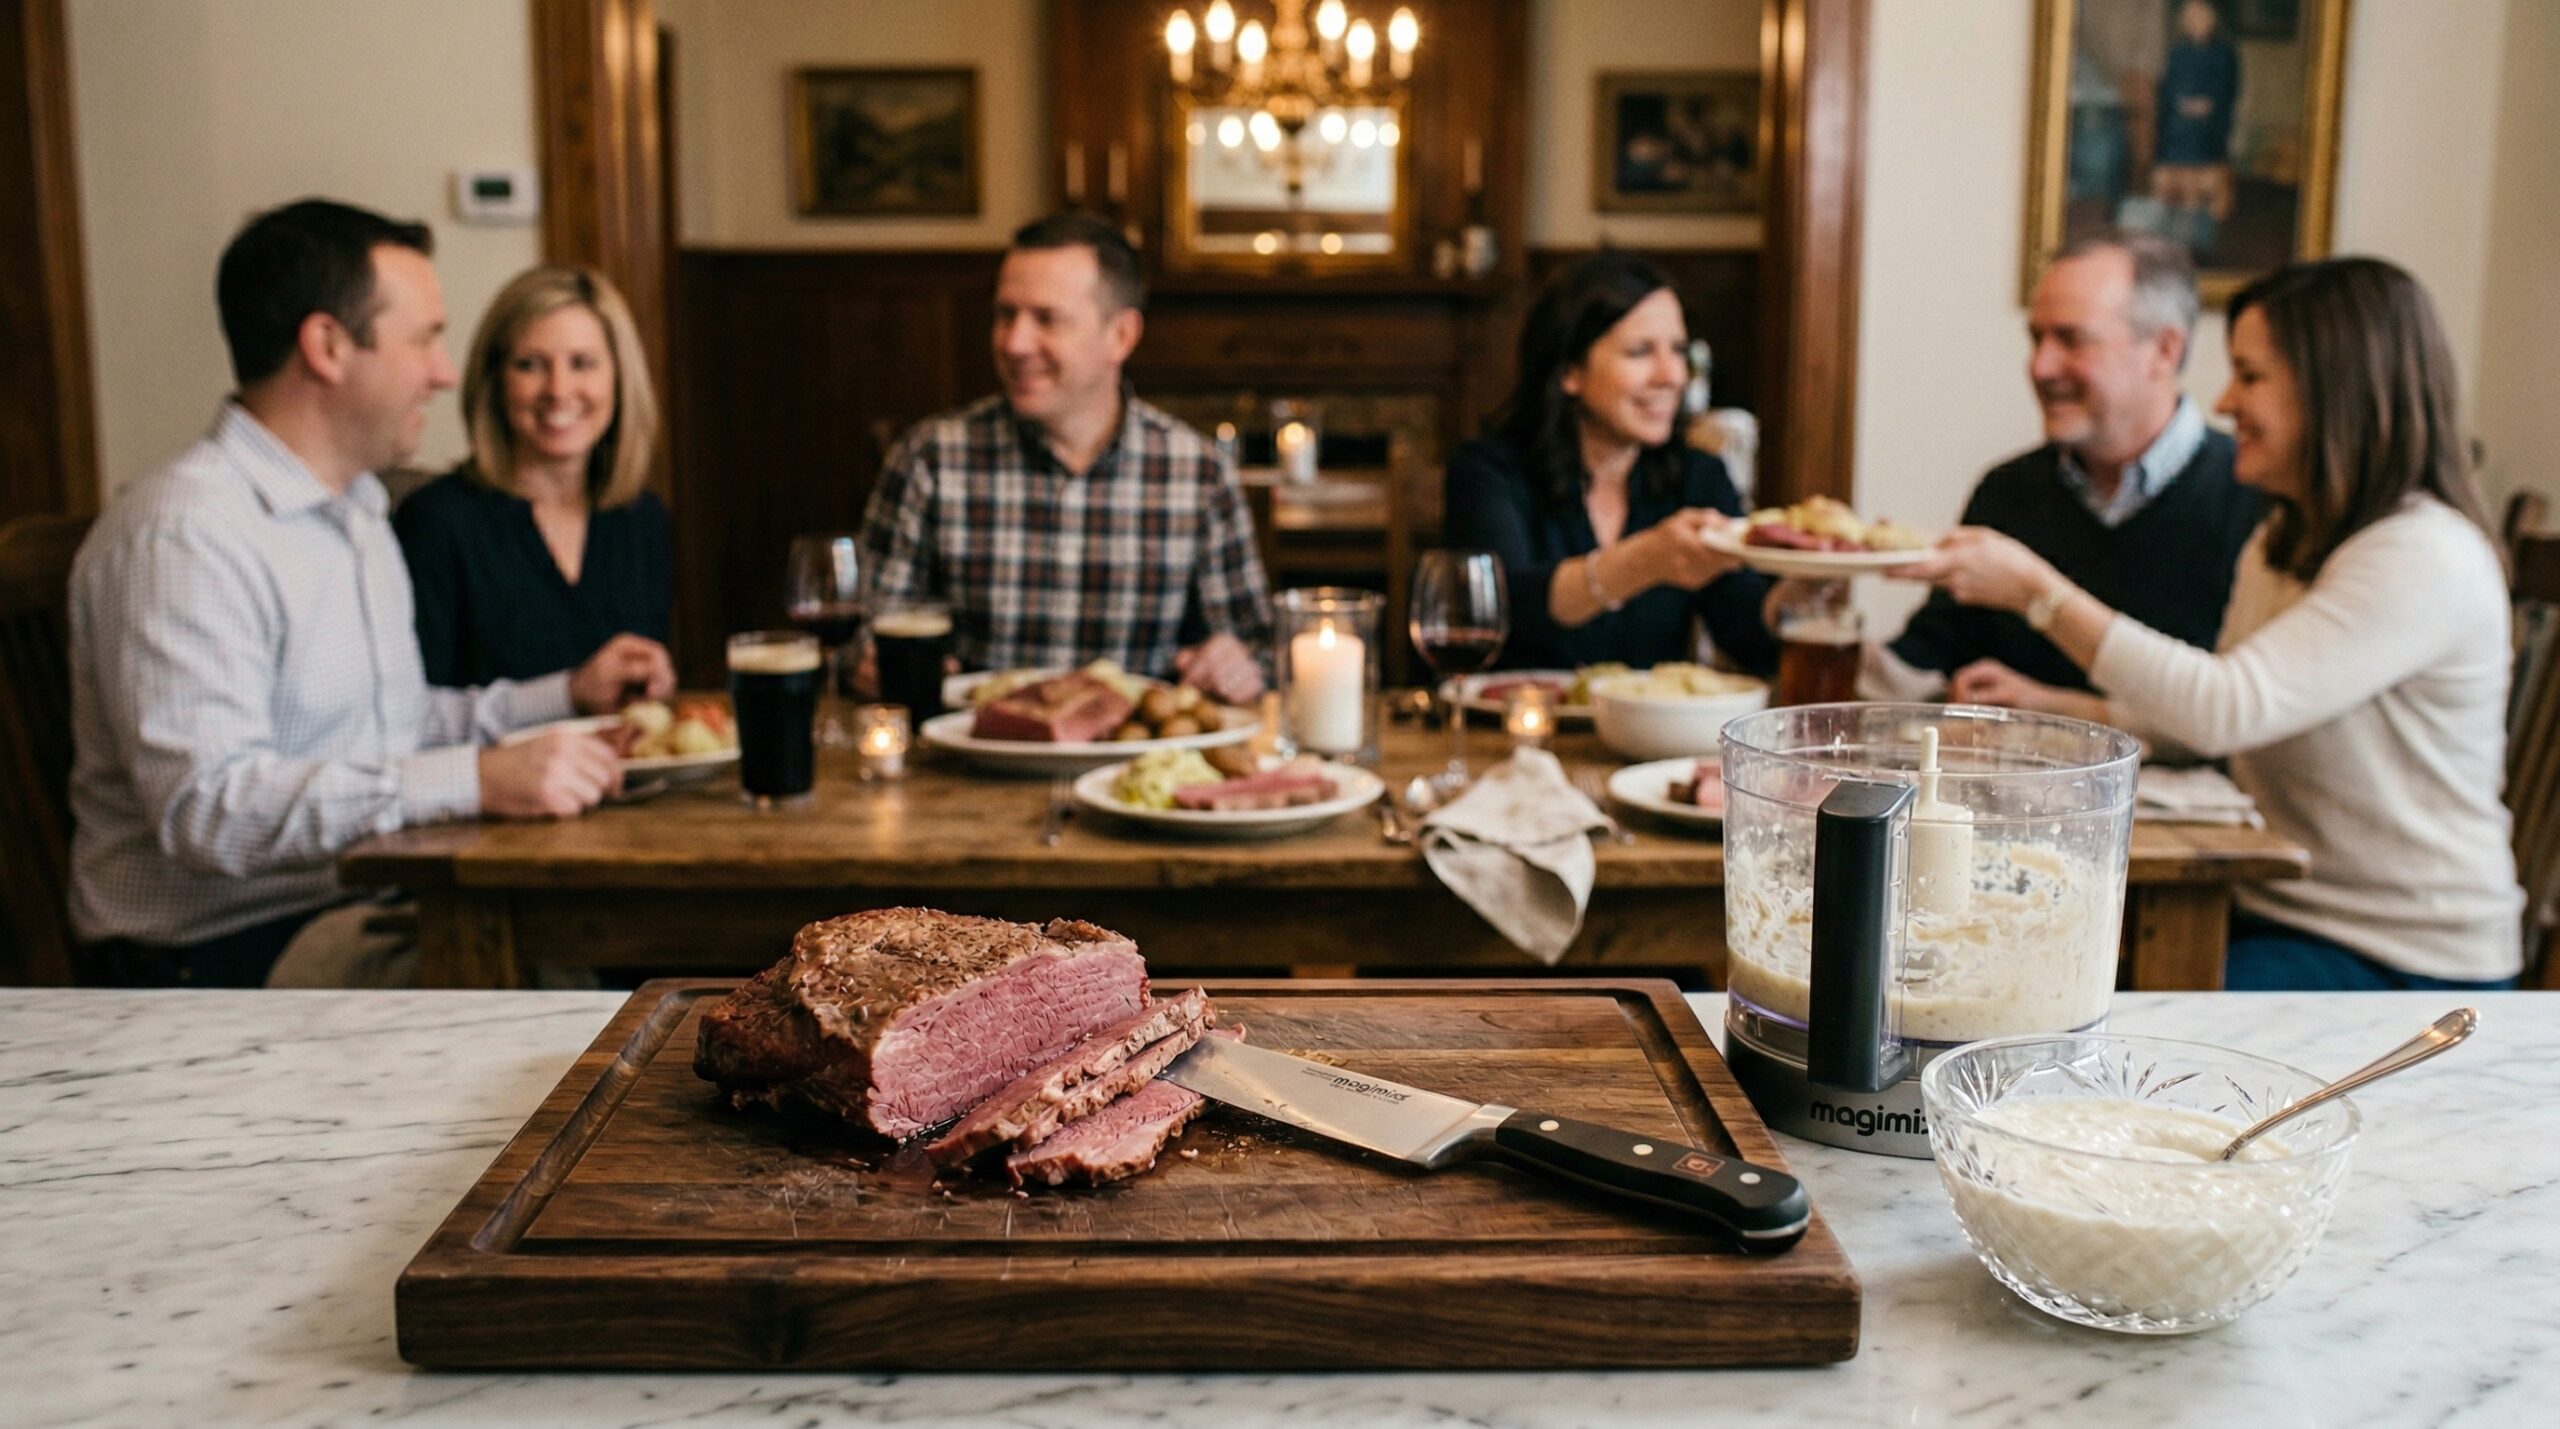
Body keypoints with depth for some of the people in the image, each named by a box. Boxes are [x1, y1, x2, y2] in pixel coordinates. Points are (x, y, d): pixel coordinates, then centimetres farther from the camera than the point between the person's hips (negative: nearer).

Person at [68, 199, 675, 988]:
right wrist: (477, 780, -32)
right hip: (239, 946, -9)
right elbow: (205, 807, -26)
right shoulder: (183, 533, -16)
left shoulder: (355, 508, 18)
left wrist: (564, 694, 18)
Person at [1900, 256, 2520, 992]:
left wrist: (2039, 588, -25)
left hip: (2405, 961, -7)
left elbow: (2224, 710, -27)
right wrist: (2049, 706, 8)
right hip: (2277, 915, 8)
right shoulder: (2279, 545, 12)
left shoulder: (2425, 558, -18)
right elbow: (2215, 731, 17)